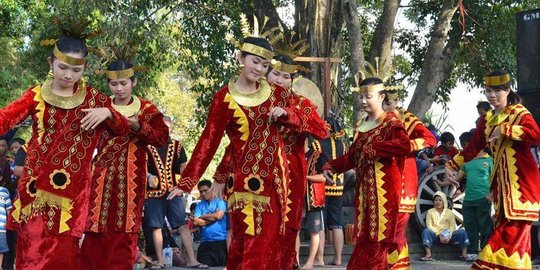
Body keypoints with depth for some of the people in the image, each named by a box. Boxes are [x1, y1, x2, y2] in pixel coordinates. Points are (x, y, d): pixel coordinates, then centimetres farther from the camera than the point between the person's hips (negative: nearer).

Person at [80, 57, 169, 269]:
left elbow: (163, 138, -3)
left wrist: (139, 127, -17)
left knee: (124, 229, -1)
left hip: (130, 177, -1)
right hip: (102, 176, 1)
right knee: (96, 228, -2)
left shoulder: (147, 109, 4)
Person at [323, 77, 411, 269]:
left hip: (384, 187, -7)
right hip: (364, 187, 7)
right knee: (365, 235, 8)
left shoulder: (391, 122, -5)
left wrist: (373, 147, -19)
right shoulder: (361, 125, 17)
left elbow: (405, 146, -23)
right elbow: (352, 156, 17)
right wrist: (332, 167, 2)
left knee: (379, 235, -6)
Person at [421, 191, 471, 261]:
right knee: (426, 231, -32)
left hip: (448, 236, 1)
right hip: (435, 236, -1)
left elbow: (452, 227, 4)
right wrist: (439, 235, -16)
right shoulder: (430, 212, 9)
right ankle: (428, 255, -41)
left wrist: (448, 237, -16)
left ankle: (464, 255, -27)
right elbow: (429, 226, -2)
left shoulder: (450, 212, 13)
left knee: (462, 232, -22)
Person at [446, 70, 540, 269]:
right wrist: (452, 165, 17)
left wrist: (505, 130, -25)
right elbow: (473, 147, 22)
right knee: (507, 228, 5)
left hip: (521, 179, -7)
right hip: (500, 178, 7)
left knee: (513, 228, -10)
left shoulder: (520, 114, -5)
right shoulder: (487, 120, 15)